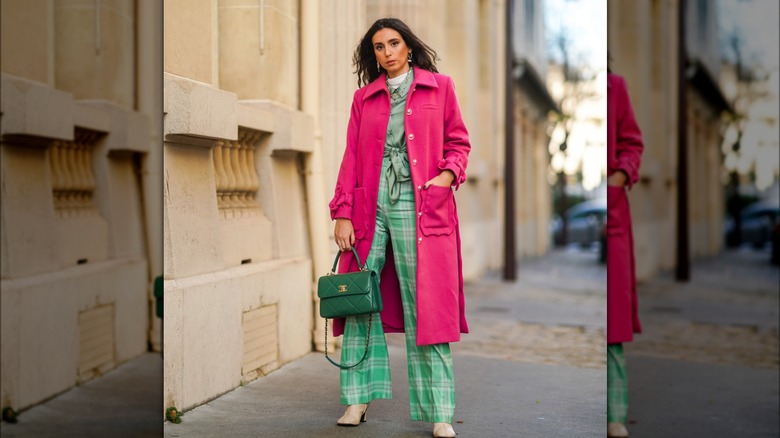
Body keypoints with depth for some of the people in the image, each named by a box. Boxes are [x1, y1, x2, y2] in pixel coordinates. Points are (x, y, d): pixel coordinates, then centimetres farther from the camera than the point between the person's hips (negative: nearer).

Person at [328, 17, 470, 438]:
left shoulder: (439, 87, 11)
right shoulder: (364, 97, 15)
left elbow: (458, 141, 12)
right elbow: (351, 158, 10)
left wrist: (448, 174, -8)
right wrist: (342, 214, 2)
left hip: (421, 206, -2)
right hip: (370, 205, 3)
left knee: (426, 305, -5)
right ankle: (358, 398, 8)